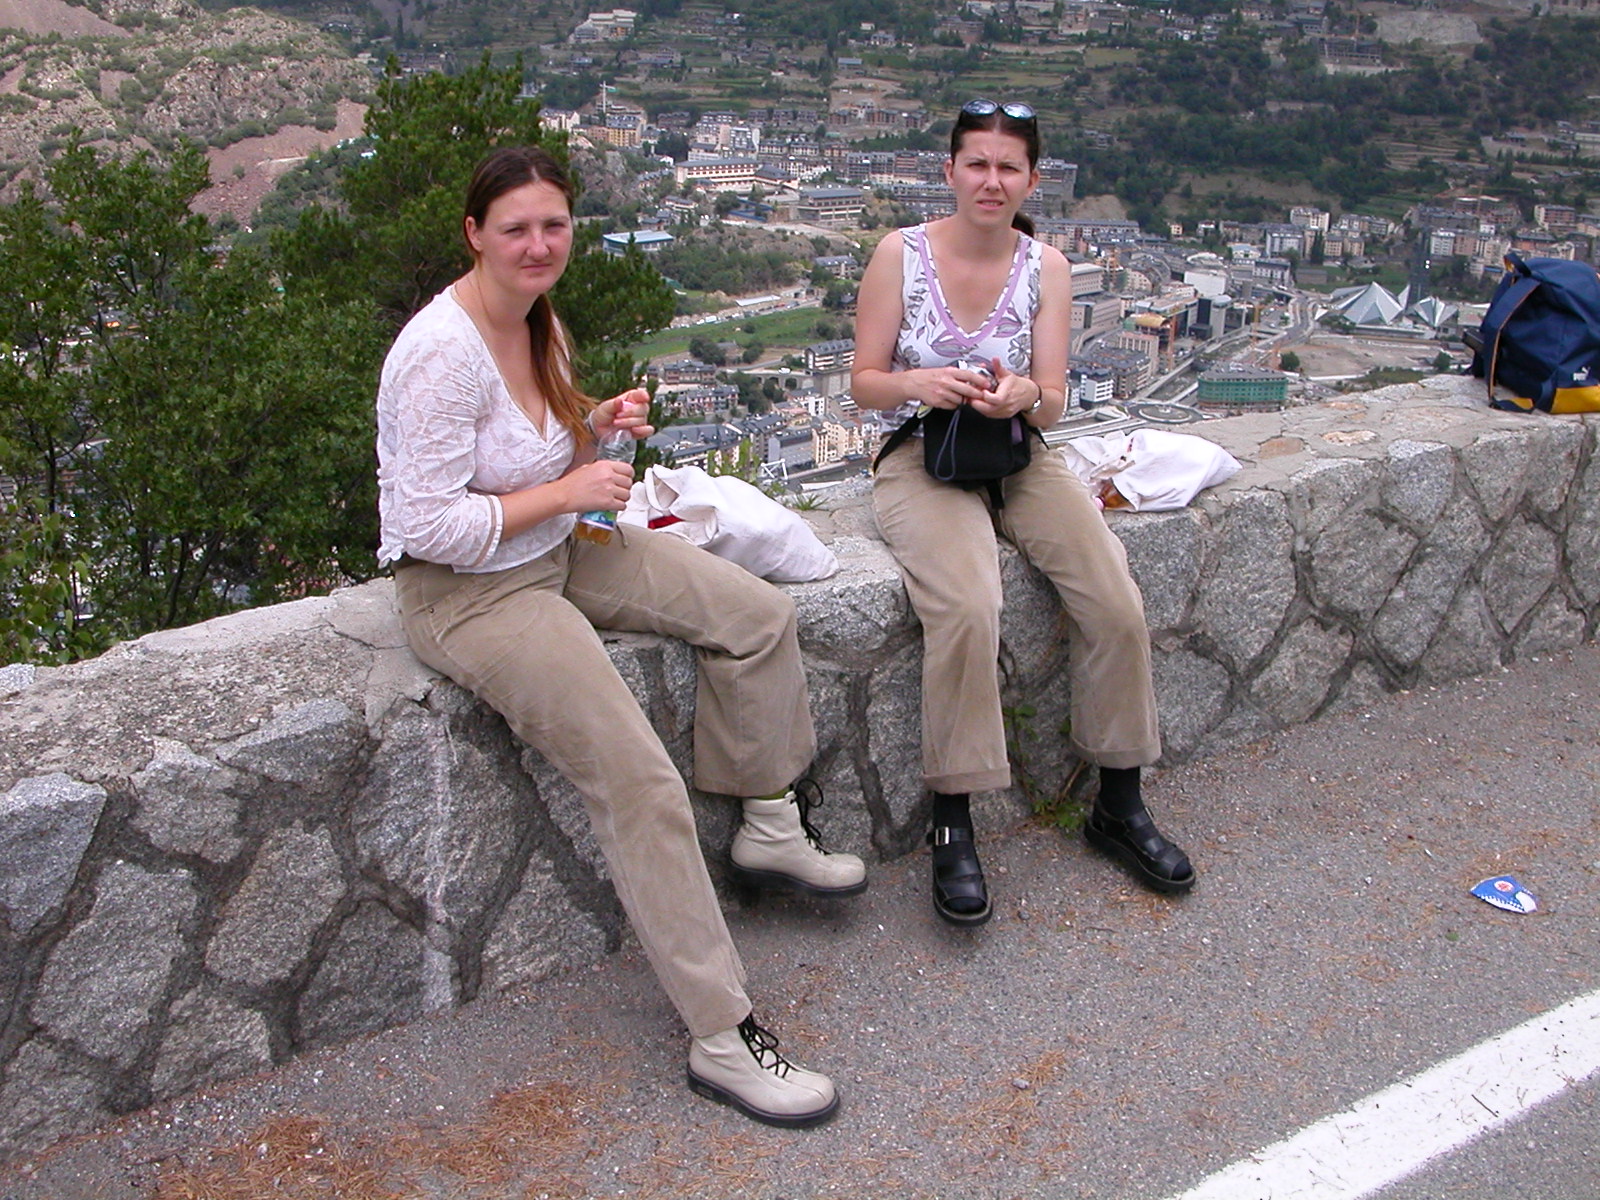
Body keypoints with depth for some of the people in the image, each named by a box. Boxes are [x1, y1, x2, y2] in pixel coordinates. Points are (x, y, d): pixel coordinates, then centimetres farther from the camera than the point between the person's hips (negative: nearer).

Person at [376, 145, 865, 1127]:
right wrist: (569, 490, -19)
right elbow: (431, 527, -26)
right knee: (642, 783, -21)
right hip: (469, 592, -9)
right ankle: (722, 1039, -11)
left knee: (760, 614, 3)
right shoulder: (445, 353, -23)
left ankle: (770, 828, 18)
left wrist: (598, 423, 0)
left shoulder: (539, 322, 5)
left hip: (561, 549, 9)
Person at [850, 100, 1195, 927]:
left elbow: (1053, 403, 0)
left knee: (1118, 604, -16)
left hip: (1018, 458, 4)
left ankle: (1119, 804, 4)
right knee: (968, 610, -32)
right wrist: (919, 384, -25)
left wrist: (1025, 395, -23)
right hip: (920, 461, -3)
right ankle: (951, 824, -16)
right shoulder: (901, 254, -4)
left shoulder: (1046, 268, 3)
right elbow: (864, 383, -3)